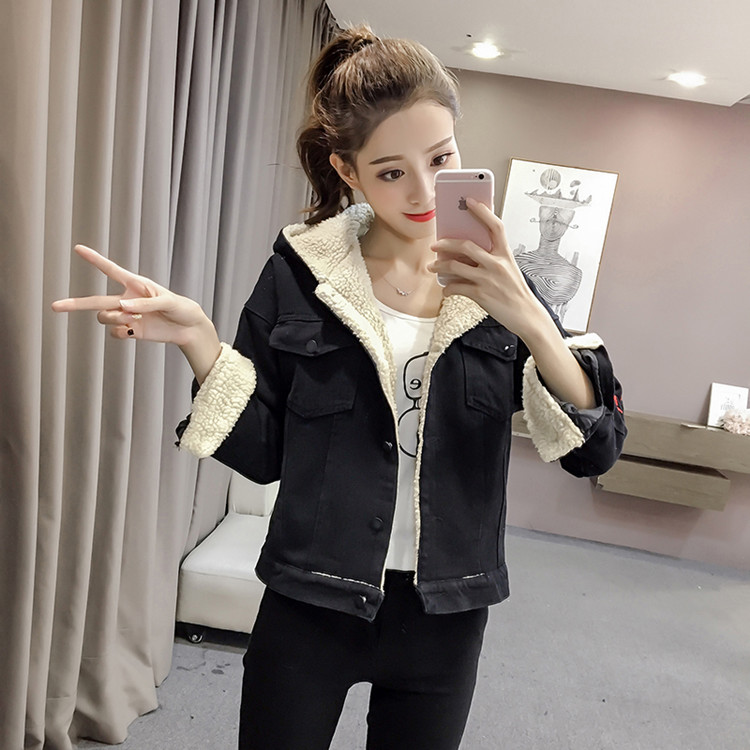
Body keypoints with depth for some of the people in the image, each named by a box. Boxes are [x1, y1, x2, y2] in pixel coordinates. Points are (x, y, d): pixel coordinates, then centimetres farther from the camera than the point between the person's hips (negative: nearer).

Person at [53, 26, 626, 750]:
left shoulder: (494, 277, -4)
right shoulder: (301, 271, -8)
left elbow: (596, 450, -11)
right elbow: (263, 452, -5)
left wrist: (529, 321, -27)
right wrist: (199, 341, -20)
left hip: (445, 617, 2)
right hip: (310, 605, -1)